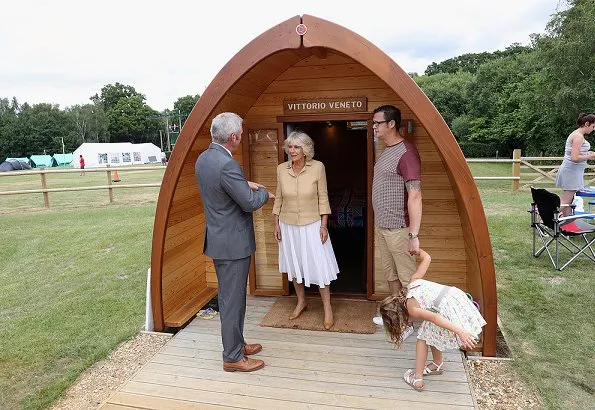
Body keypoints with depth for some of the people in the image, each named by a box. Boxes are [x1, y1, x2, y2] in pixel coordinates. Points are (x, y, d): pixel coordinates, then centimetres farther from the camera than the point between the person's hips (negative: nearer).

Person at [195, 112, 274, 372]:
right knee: (233, 300, 3)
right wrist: (265, 193, -1)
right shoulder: (227, 165, -25)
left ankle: (236, 343, 37)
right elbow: (249, 203, -22)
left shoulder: (203, 159, 5)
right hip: (233, 243, -10)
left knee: (228, 297, 21)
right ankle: (233, 357, 18)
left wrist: (244, 184, 9)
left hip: (217, 239, 10)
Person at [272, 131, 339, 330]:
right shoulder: (281, 169, -4)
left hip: (312, 225, -3)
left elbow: (323, 198, -8)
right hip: (288, 225, 3)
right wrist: (276, 223, 4)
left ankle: (327, 308, 18)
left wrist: (324, 225, -10)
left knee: (319, 266, 1)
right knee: (294, 265, 15)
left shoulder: (317, 167, -12)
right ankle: (301, 302, 35)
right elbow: (278, 198, 5)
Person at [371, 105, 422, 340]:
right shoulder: (386, 151, 11)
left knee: (407, 277, 5)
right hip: (381, 226, 10)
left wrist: (413, 235, -26)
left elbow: (415, 196, -23)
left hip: (398, 228, -10)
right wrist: (378, 223, 19)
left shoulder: (406, 152, -18)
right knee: (390, 274, 20)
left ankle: (408, 322, 19)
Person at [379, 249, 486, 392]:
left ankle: (417, 379, 15)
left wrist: (460, 332, -21)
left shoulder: (412, 308, 0)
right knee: (430, 333, 25)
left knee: (423, 337, 10)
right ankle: (438, 364, 39)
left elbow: (434, 317, -16)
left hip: (450, 310, -9)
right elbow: (427, 258, 20)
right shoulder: (413, 282, 18)